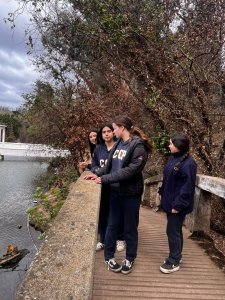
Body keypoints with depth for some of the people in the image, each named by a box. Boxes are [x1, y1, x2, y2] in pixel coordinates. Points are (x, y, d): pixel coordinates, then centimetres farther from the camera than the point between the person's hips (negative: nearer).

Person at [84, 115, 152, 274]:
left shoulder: (138, 146, -16)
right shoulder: (118, 143, 5)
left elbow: (130, 170, -25)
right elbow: (109, 165, 12)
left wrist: (104, 179, -24)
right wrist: (97, 174, -4)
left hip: (131, 193, -6)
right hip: (115, 191, 6)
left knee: (130, 227, 12)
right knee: (112, 224, 16)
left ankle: (130, 258, 33)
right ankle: (109, 256, 34)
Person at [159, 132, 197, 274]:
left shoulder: (188, 163, -21)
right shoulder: (173, 158, 6)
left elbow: (187, 187, -21)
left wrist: (178, 205, -20)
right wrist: (162, 193, 13)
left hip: (178, 205, -8)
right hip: (170, 201, 8)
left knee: (173, 231, 3)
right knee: (175, 230, 20)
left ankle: (174, 262, 19)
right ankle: (176, 256, 36)